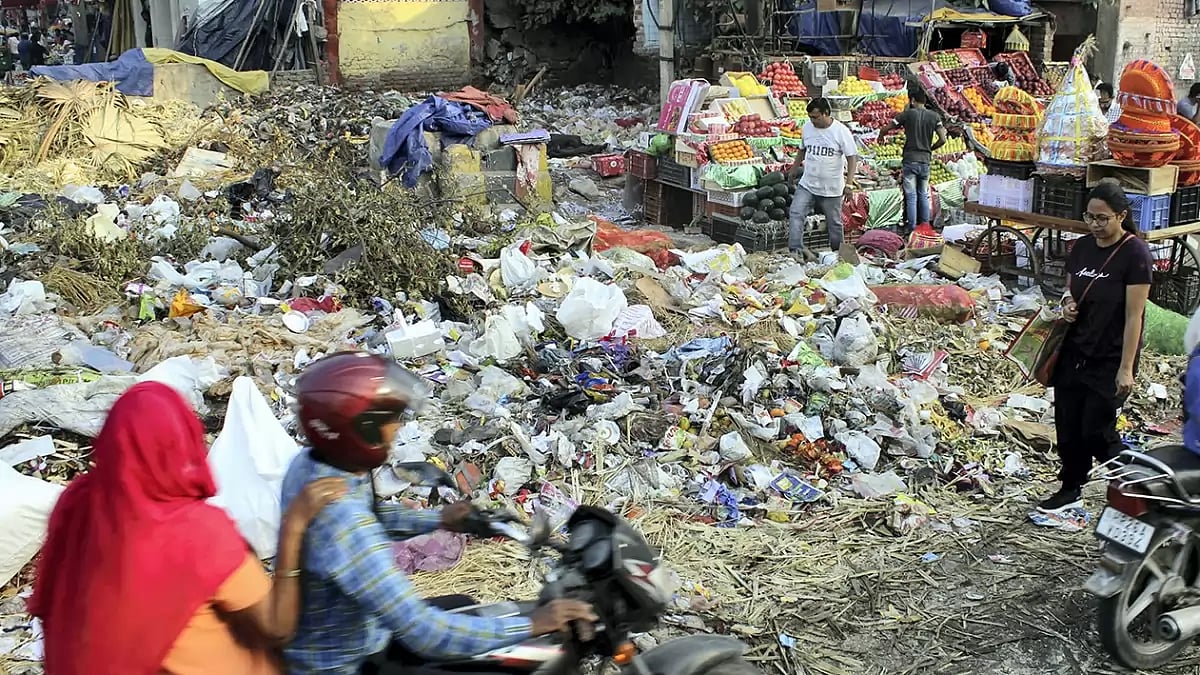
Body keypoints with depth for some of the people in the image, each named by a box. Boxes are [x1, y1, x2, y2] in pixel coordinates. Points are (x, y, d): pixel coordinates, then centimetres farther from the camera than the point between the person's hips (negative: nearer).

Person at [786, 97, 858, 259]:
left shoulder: (841, 131, -12)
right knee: (795, 214, -13)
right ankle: (795, 250, -14)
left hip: (831, 189, -4)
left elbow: (852, 157, -11)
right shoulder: (807, 127, 2)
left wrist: (849, 183, -18)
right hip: (807, 185, 4)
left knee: (834, 222, 9)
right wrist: (794, 169, 24)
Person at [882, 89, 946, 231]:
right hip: (925, 160, 3)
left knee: (911, 196, -1)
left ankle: (912, 229, -2)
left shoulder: (907, 114, -4)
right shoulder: (934, 116, 4)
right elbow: (942, 140, -1)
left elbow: (886, 130, 0)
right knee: (924, 195, 14)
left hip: (910, 160, -3)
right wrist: (930, 149, 16)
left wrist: (880, 137, 22)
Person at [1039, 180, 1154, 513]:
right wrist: (1068, 303, -6)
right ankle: (1070, 491, 25)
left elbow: (1134, 316, -16)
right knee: (1068, 425, 9)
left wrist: (1126, 368, -17)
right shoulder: (1082, 247, 4)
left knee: (1096, 430, -3)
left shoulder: (1135, 254, -15)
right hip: (1074, 351, 6)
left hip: (1109, 360, -6)